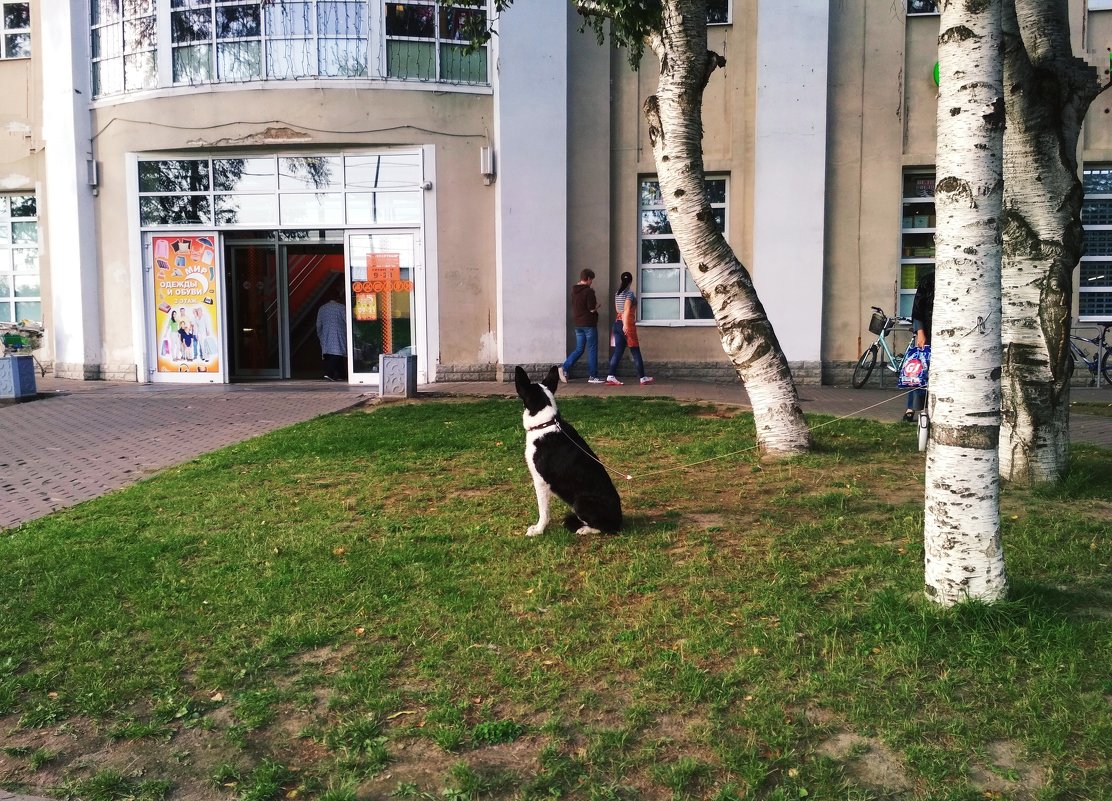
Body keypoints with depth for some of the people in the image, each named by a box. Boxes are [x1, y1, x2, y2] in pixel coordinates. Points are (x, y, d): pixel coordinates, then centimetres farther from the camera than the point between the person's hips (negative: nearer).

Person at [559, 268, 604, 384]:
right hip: (589, 324, -7)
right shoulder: (589, 291, -14)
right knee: (592, 350, 2)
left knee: (579, 349, 13)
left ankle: (564, 368, -3)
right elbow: (592, 309, -17)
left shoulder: (574, 291, 9)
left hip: (578, 324, 7)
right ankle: (592, 376, 5)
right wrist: (597, 305, 4)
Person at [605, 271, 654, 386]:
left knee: (618, 351, 3)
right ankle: (643, 378, 9)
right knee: (636, 352, 2)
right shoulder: (630, 293, -11)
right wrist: (625, 325, -27)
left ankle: (610, 376, -9)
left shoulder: (617, 293, 12)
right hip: (627, 324, -7)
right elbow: (626, 309, -21)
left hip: (617, 322, 7)